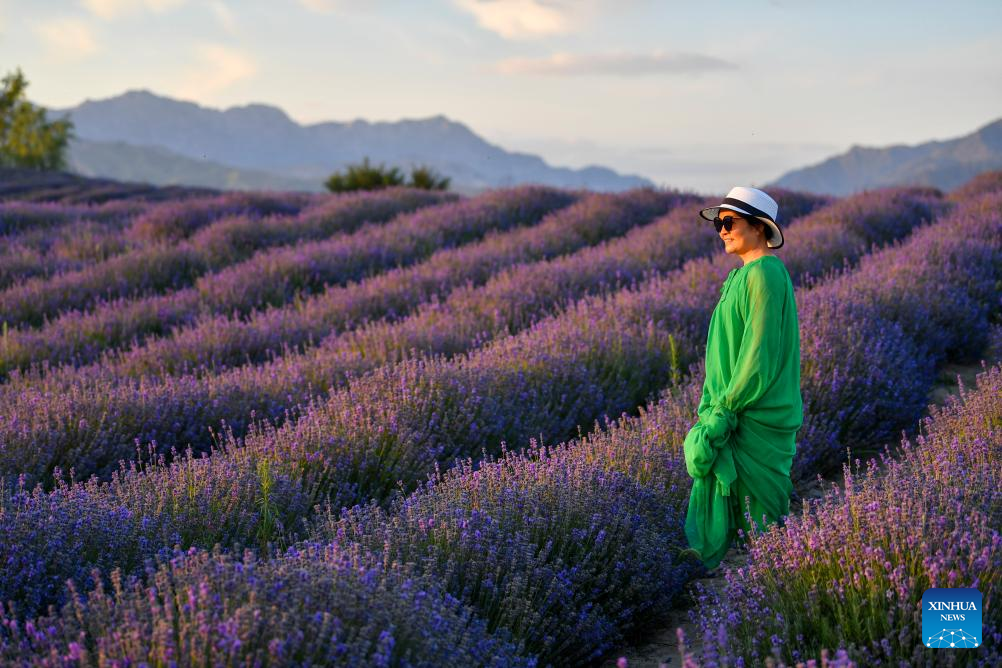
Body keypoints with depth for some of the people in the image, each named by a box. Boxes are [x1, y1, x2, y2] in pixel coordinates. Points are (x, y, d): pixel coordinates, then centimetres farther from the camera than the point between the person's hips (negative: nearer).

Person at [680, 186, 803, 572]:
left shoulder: (764, 273, -16)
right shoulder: (746, 275, 14)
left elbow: (760, 351, -20)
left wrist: (726, 407, -17)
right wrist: (720, 404, 15)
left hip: (756, 418, -10)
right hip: (740, 410, 10)